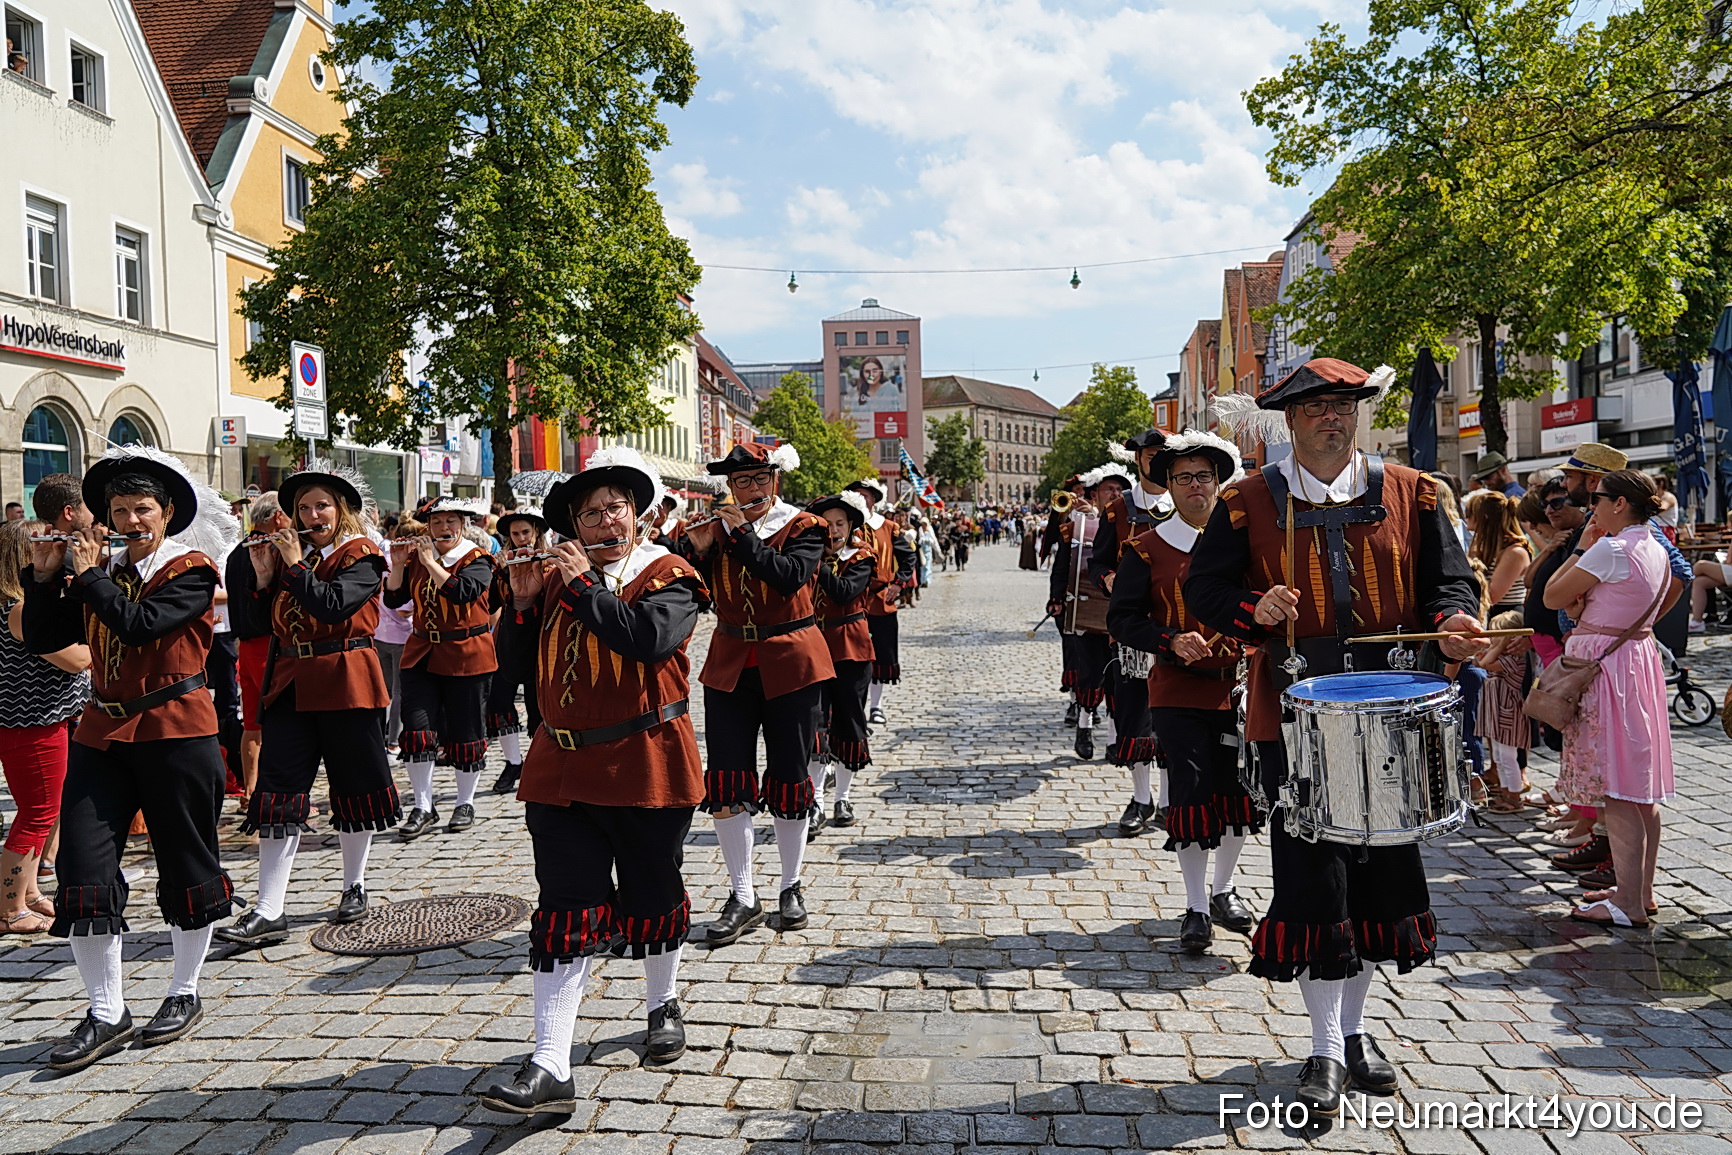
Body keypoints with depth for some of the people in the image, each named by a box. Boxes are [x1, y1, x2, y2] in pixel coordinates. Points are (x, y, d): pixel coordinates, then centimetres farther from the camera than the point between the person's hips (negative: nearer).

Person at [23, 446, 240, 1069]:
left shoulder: (192, 571, -5)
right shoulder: (98, 574, 11)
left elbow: (141, 625, -20)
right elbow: (41, 639, 7)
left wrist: (88, 576, -11)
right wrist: (45, 575, -2)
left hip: (176, 731, -5)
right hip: (102, 732, 5)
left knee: (186, 864, 6)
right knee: (83, 869, -1)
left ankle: (185, 993, 23)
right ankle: (106, 1012, 10)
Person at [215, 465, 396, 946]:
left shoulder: (361, 555, -4)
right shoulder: (287, 551, 11)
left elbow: (332, 605, -21)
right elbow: (258, 616, 8)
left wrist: (296, 565, -13)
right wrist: (262, 573, -5)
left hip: (345, 684, -4)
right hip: (291, 684, 4)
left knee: (353, 786, 7)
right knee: (277, 792, -2)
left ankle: (354, 887, 25)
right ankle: (269, 912, 0)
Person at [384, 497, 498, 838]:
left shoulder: (477, 560, -6)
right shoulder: (416, 556, 9)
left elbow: (460, 592, -23)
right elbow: (394, 598, 4)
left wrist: (429, 561, -19)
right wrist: (398, 564, -8)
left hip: (466, 656, -4)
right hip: (421, 654, 4)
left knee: (465, 733, 4)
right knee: (418, 730, -3)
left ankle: (465, 804, 20)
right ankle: (423, 807, 7)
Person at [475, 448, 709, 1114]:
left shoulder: (667, 576, -5)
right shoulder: (555, 575, 8)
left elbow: (649, 638, -25)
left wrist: (583, 584, -19)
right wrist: (521, 599, -5)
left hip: (645, 767, -3)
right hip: (562, 768, 3)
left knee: (651, 894, 13)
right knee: (565, 913, -1)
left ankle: (662, 1004, 39)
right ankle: (551, 1070, -1)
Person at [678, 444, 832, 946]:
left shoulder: (802, 528, -1)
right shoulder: (714, 530, 8)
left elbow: (790, 576, -21)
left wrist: (742, 535, -20)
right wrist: (697, 549, -14)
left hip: (789, 665, -2)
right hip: (729, 666, 3)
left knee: (788, 778, 5)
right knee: (725, 782, -3)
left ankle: (791, 885, 24)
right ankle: (743, 898, 8)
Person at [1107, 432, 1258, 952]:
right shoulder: (1146, 549, -1)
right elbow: (1122, 618, -3)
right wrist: (1171, 643, -19)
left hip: (1238, 689, 3)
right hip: (1178, 694, -3)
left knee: (1239, 792, 10)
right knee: (1193, 796, -2)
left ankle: (1224, 892, 31)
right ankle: (1197, 908, 13)